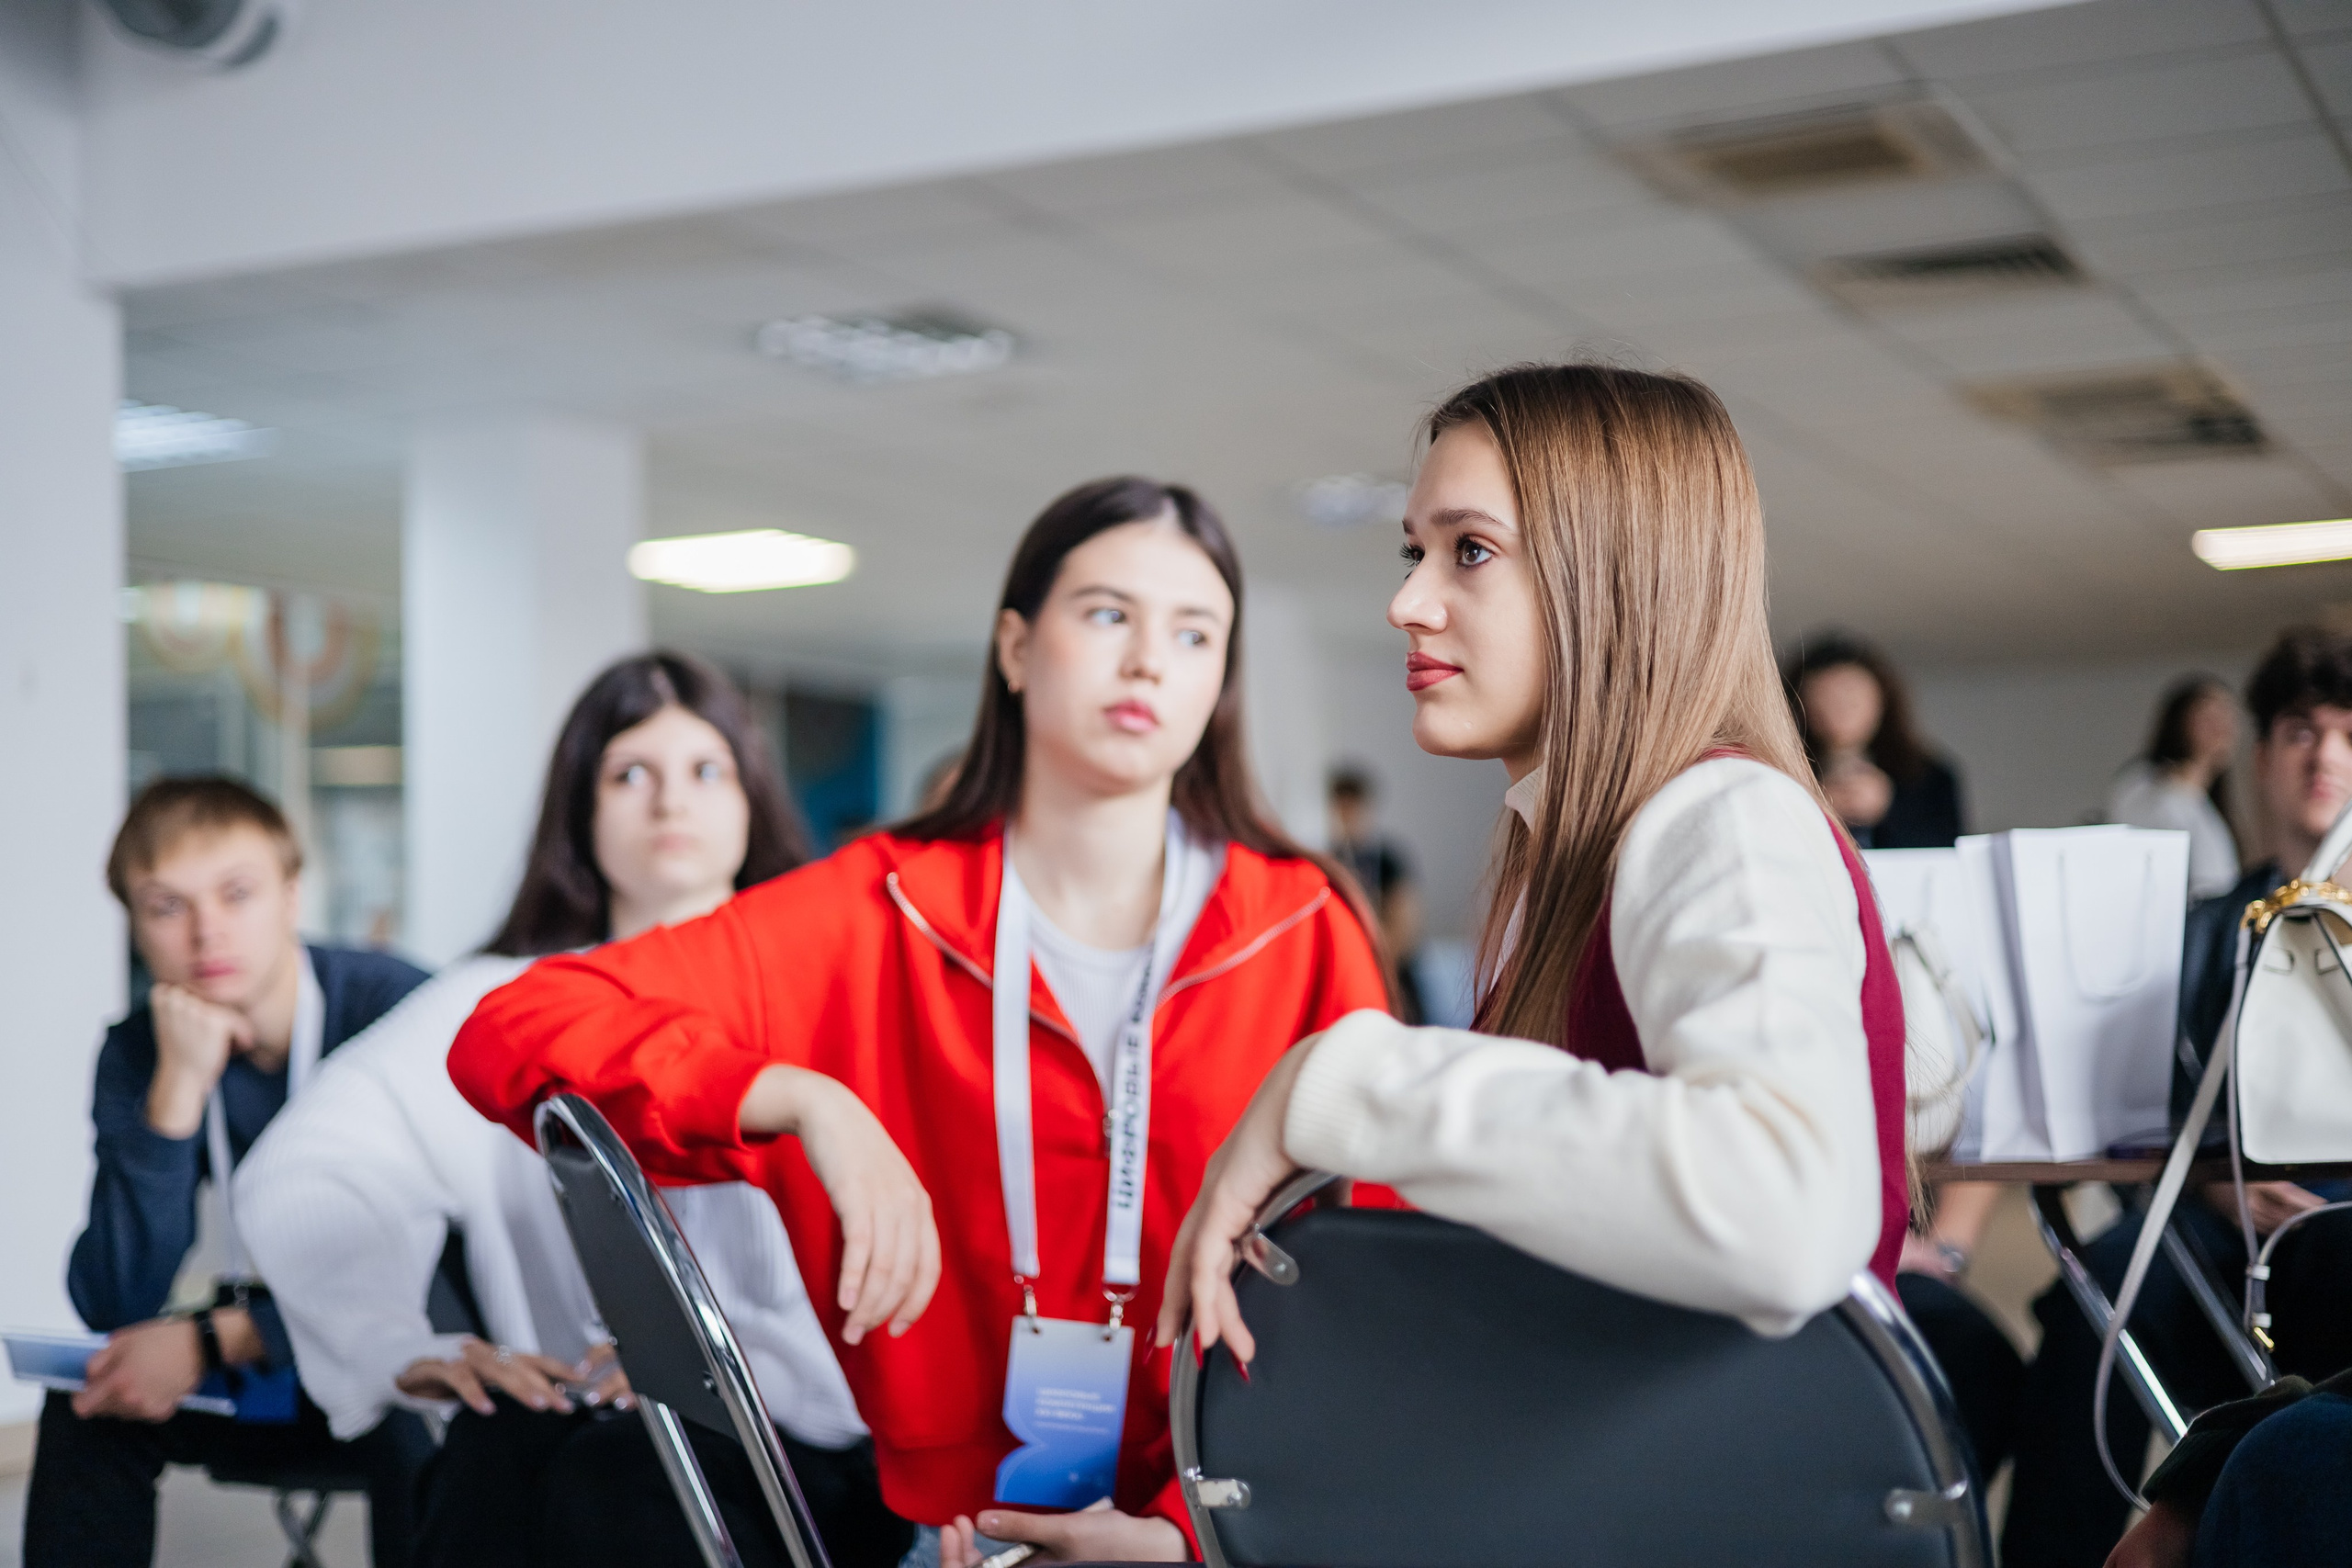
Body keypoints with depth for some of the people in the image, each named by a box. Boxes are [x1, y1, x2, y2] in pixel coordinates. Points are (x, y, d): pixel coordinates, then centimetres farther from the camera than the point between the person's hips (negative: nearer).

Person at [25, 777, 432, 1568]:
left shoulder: (396, 1006, -21)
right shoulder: (138, 1052, -5)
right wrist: (178, 1087, -24)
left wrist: (215, 1340, -27)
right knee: (90, 1397, -16)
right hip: (273, 1352, 5)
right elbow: (114, 1310, -15)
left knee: (408, 1408, -35)